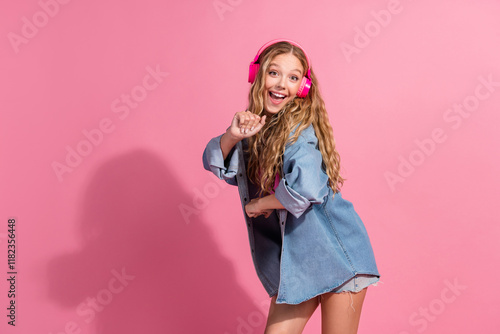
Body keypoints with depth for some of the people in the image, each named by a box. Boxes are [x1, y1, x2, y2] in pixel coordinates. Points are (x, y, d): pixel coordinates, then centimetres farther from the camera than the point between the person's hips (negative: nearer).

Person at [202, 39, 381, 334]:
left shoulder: (299, 128, -18)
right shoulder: (255, 125, 4)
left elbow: (307, 187, -34)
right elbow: (216, 164, 8)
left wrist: (259, 204, -17)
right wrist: (233, 135, -13)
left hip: (336, 254, -6)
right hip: (293, 260, 6)